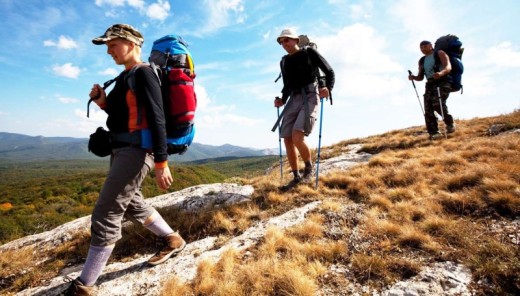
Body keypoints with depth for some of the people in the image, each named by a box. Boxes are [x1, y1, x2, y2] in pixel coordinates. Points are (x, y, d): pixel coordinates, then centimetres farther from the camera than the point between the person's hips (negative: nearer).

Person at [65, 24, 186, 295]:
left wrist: (161, 162, -24)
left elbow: (156, 119, -19)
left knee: (106, 214, -6)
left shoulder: (143, 73, -12)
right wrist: (103, 102, 4)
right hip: (123, 150, 10)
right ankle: (173, 240, 34)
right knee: (132, 205, 20)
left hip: (136, 151, -10)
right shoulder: (125, 76, 16)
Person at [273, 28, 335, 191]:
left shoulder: (310, 52, 4)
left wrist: (328, 88, -15)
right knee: (287, 140, -2)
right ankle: (296, 177, 11)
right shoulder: (284, 62, 19)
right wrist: (282, 100, 6)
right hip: (294, 100, 6)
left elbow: (329, 72, 4)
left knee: (297, 138, -23)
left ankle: (309, 168, 1)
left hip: (310, 97, -6)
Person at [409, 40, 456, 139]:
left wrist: (441, 73, -31)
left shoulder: (440, 54, 6)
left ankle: (450, 123, -5)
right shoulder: (422, 61, 22)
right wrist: (413, 77, 1)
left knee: (437, 103, -27)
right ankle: (434, 133, -4)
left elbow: (448, 67, -9)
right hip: (430, 85, 6)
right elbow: (420, 77, 24)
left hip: (442, 82, -6)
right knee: (428, 109, -8)